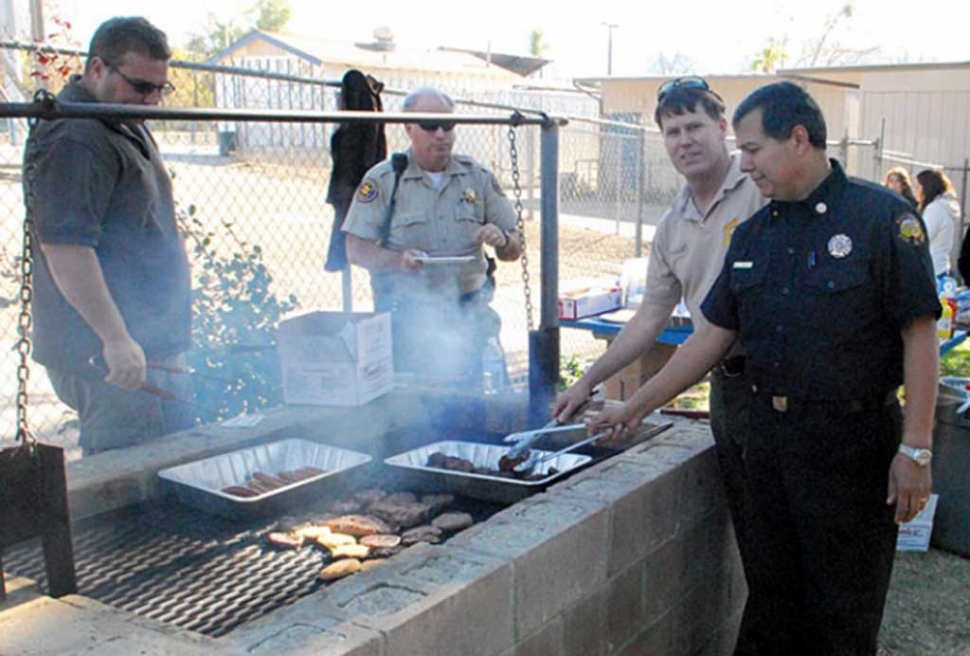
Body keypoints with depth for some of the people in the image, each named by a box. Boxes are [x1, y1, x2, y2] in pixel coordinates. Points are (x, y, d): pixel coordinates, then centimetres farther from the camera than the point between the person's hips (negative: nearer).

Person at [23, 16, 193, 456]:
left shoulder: (125, 127, 18)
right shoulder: (72, 139, -16)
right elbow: (65, 248, -24)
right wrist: (115, 338, -27)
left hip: (149, 346, 10)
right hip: (106, 354, -10)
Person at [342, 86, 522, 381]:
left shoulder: (478, 177, 10)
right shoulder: (383, 180, 2)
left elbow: (513, 251, 12)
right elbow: (356, 250, -2)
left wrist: (502, 240, -12)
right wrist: (398, 260, -21)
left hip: (467, 315, 3)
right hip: (406, 316, -2)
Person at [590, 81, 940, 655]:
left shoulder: (883, 216, -9)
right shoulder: (753, 235, 10)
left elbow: (919, 334, -11)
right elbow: (714, 336, 12)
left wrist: (915, 450, -15)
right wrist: (637, 407, 10)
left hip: (853, 443, -6)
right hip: (769, 436, 6)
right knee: (773, 599, 15)